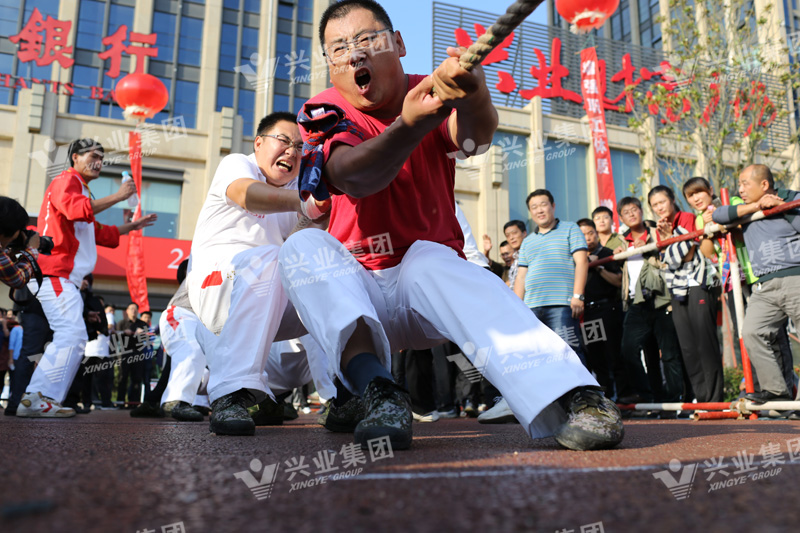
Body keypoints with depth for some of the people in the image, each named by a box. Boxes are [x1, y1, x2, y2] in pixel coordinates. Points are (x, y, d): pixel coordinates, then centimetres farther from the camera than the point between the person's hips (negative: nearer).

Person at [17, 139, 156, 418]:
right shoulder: (66, 181, -1)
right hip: (54, 272, -11)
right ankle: (38, 398, -19)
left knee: (68, 338, 9)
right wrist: (117, 196, -17)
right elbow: (76, 209, -24)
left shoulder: (80, 190, 30)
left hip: (65, 277, 11)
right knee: (73, 335, -19)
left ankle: (36, 399, 10)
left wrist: (132, 226, 31)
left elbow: (99, 233, 35)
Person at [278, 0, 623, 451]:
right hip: (357, 293, 1)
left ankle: (566, 394, -48)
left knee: (428, 261, -32)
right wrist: (408, 125, -46)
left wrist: (473, 96, -51)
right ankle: (376, 387, -44)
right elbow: (352, 176, -26)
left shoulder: (435, 93, 0)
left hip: (430, 277, -1)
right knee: (304, 248, -25)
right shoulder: (323, 113, -2)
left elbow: (475, 135, -27)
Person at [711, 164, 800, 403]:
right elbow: (718, 215, -2)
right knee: (751, 332, -10)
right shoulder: (745, 208, 17)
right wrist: (757, 205, -6)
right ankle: (776, 389, -1)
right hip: (764, 286, 4)